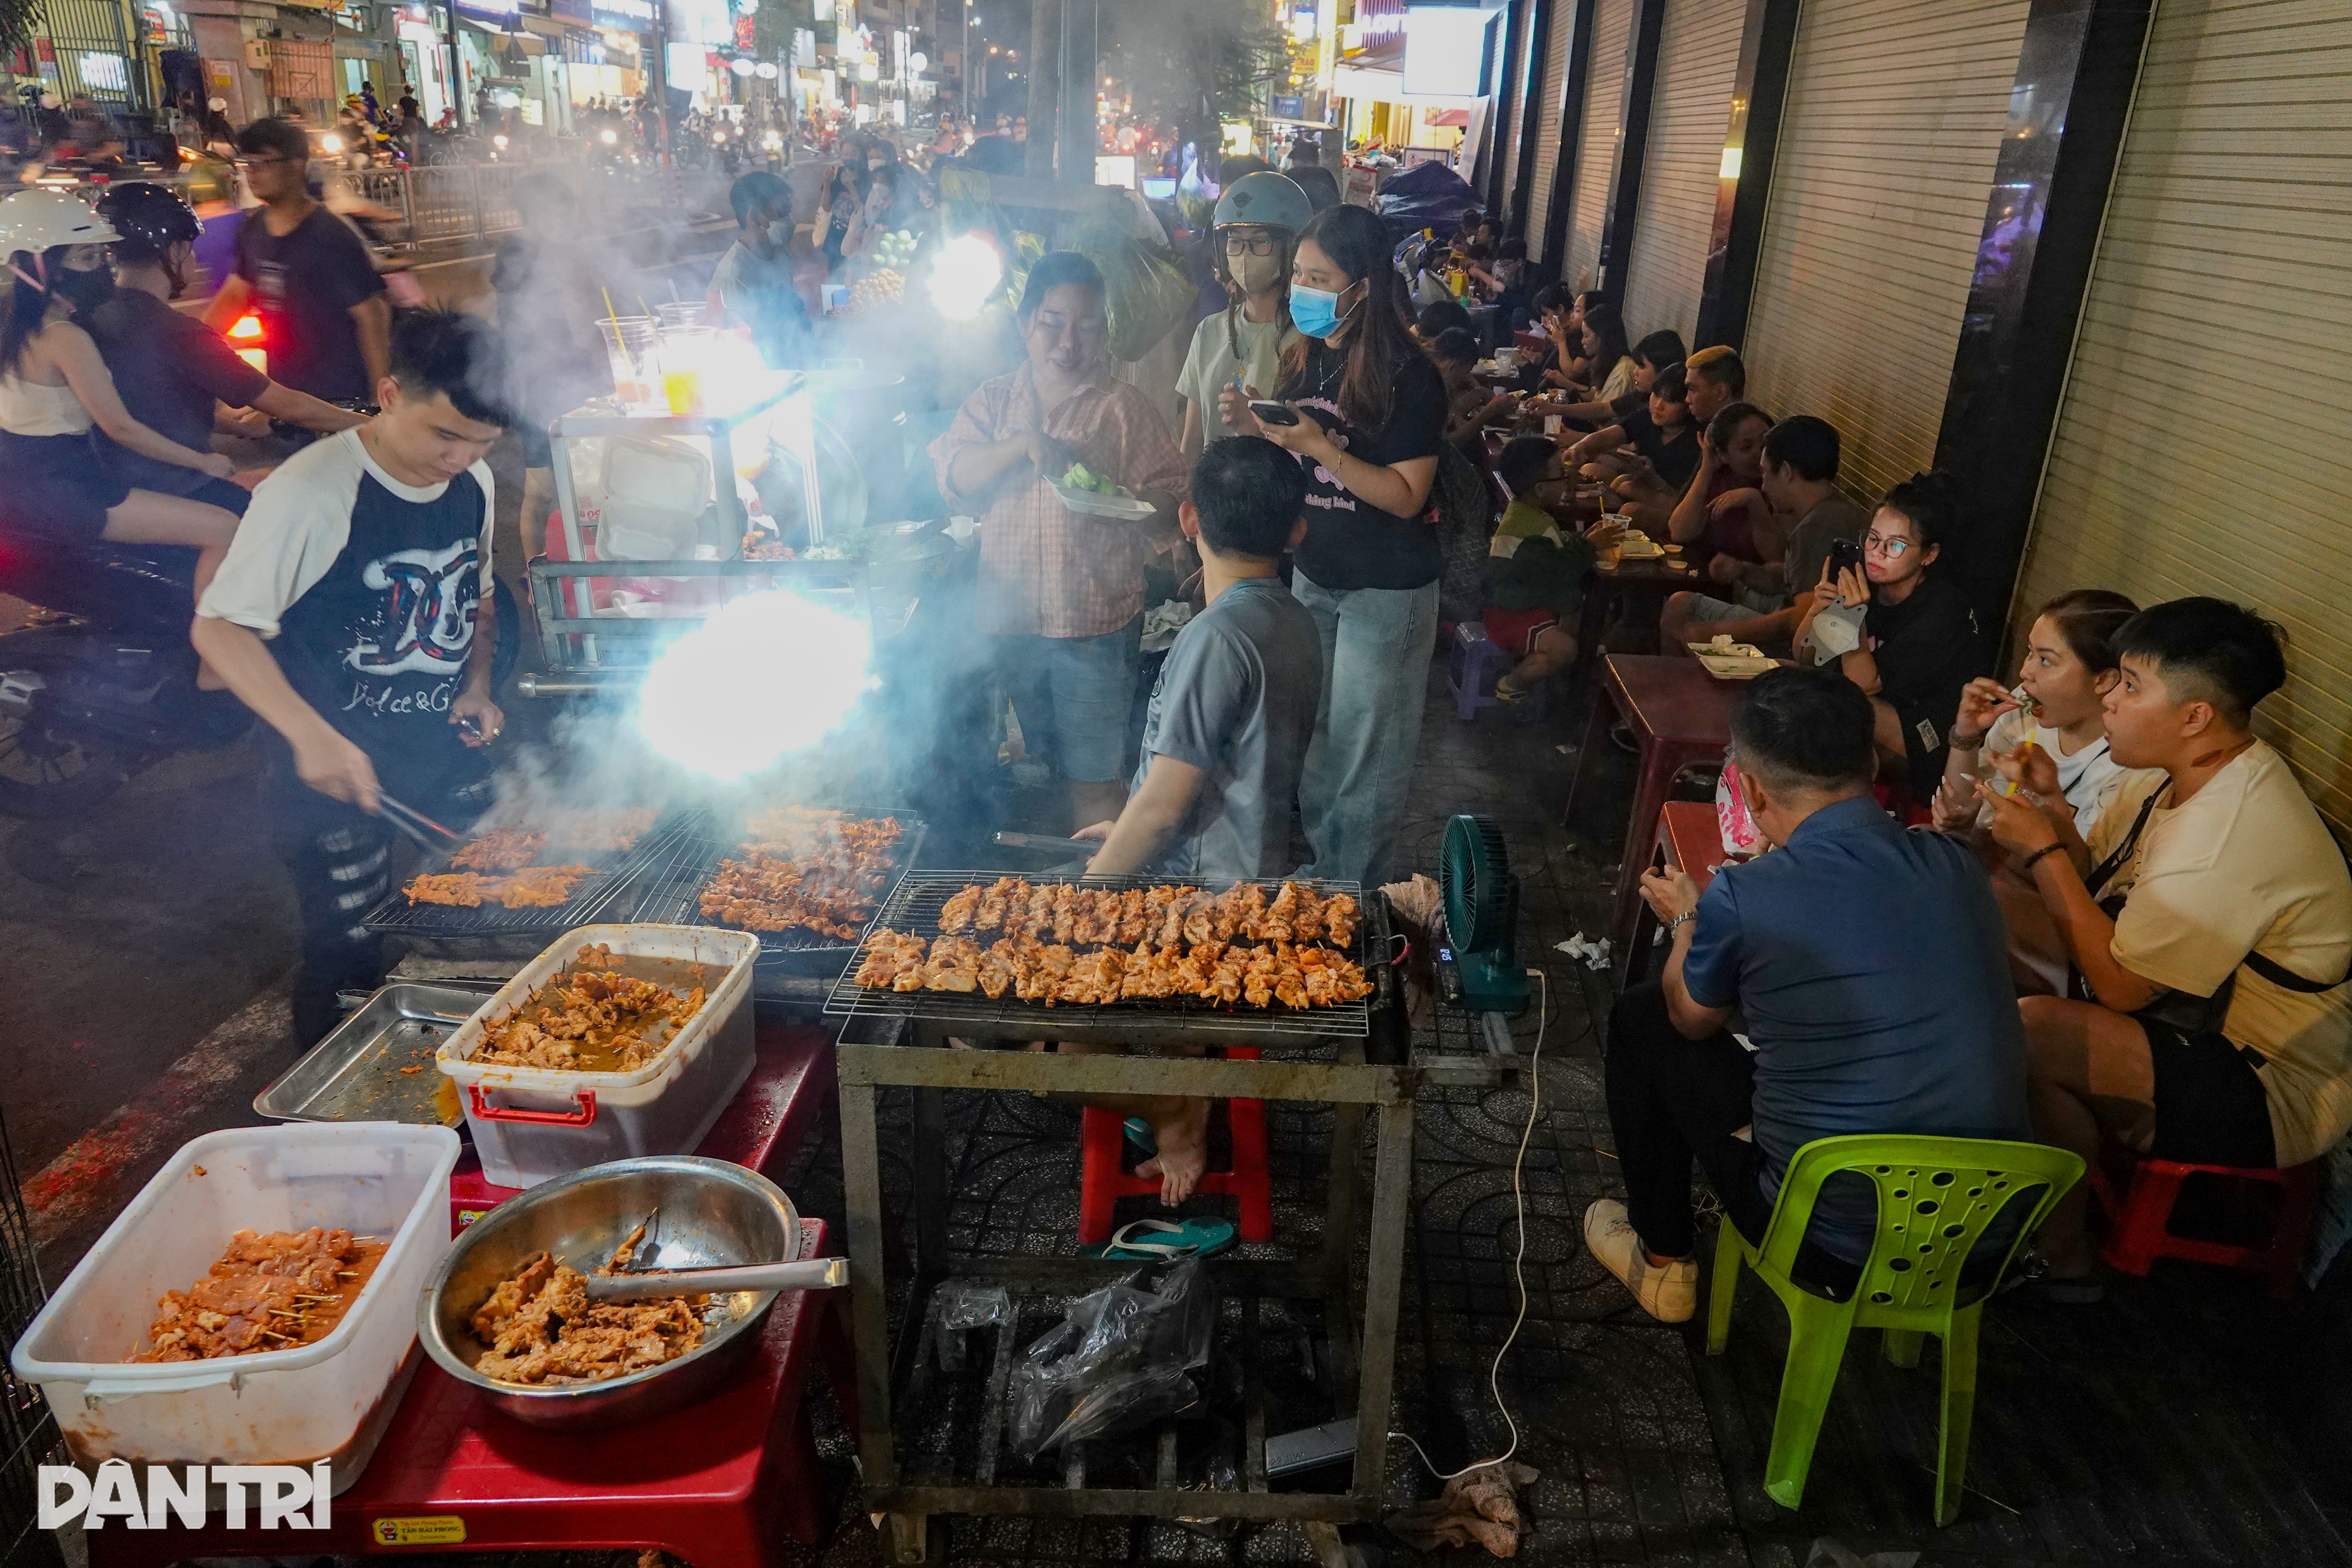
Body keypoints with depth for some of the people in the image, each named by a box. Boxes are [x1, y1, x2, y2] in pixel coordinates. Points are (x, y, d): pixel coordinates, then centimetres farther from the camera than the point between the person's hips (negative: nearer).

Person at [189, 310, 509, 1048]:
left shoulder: (474, 483, 1)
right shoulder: (312, 490, -19)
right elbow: (219, 627, -16)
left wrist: (477, 683, 1)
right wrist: (312, 737, -26)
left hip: (450, 757, 6)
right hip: (340, 771, -6)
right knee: (350, 967, 4)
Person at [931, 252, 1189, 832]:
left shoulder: (1126, 409, 1)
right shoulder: (993, 401, 8)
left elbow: (1169, 499, -2)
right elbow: (953, 479, -5)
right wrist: (1024, 445, -19)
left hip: (1096, 623, -3)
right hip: (1012, 618, 3)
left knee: (1094, 774, -1)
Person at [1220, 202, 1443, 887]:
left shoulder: (1408, 376, -17)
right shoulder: (1304, 359, 4)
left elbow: (1406, 496, -20)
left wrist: (1320, 446, -28)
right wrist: (1255, 429, -8)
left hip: (1385, 591, -7)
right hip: (1312, 575, 7)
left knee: (1363, 753, 4)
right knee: (1310, 740, 16)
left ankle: (1358, 899, 19)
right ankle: (1318, 871, 33)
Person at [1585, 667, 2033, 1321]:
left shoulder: (1741, 900, -20)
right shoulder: (1957, 866, -5)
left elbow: (1692, 1019, 2)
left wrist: (1686, 920, 22)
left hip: (1836, 1246, -5)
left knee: (1641, 1017, 12)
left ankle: (1664, 1261, 27)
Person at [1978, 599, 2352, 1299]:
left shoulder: (2228, 835, -29)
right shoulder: (2187, 778, 1)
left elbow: (2118, 985, -24)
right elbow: (2091, 884, 7)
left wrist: (2043, 851, -20)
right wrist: (2052, 810, -11)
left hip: (2271, 1097, -10)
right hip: (2207, 1036, 10)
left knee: (2027, 1031, -30)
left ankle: (2061, 1260, -4)